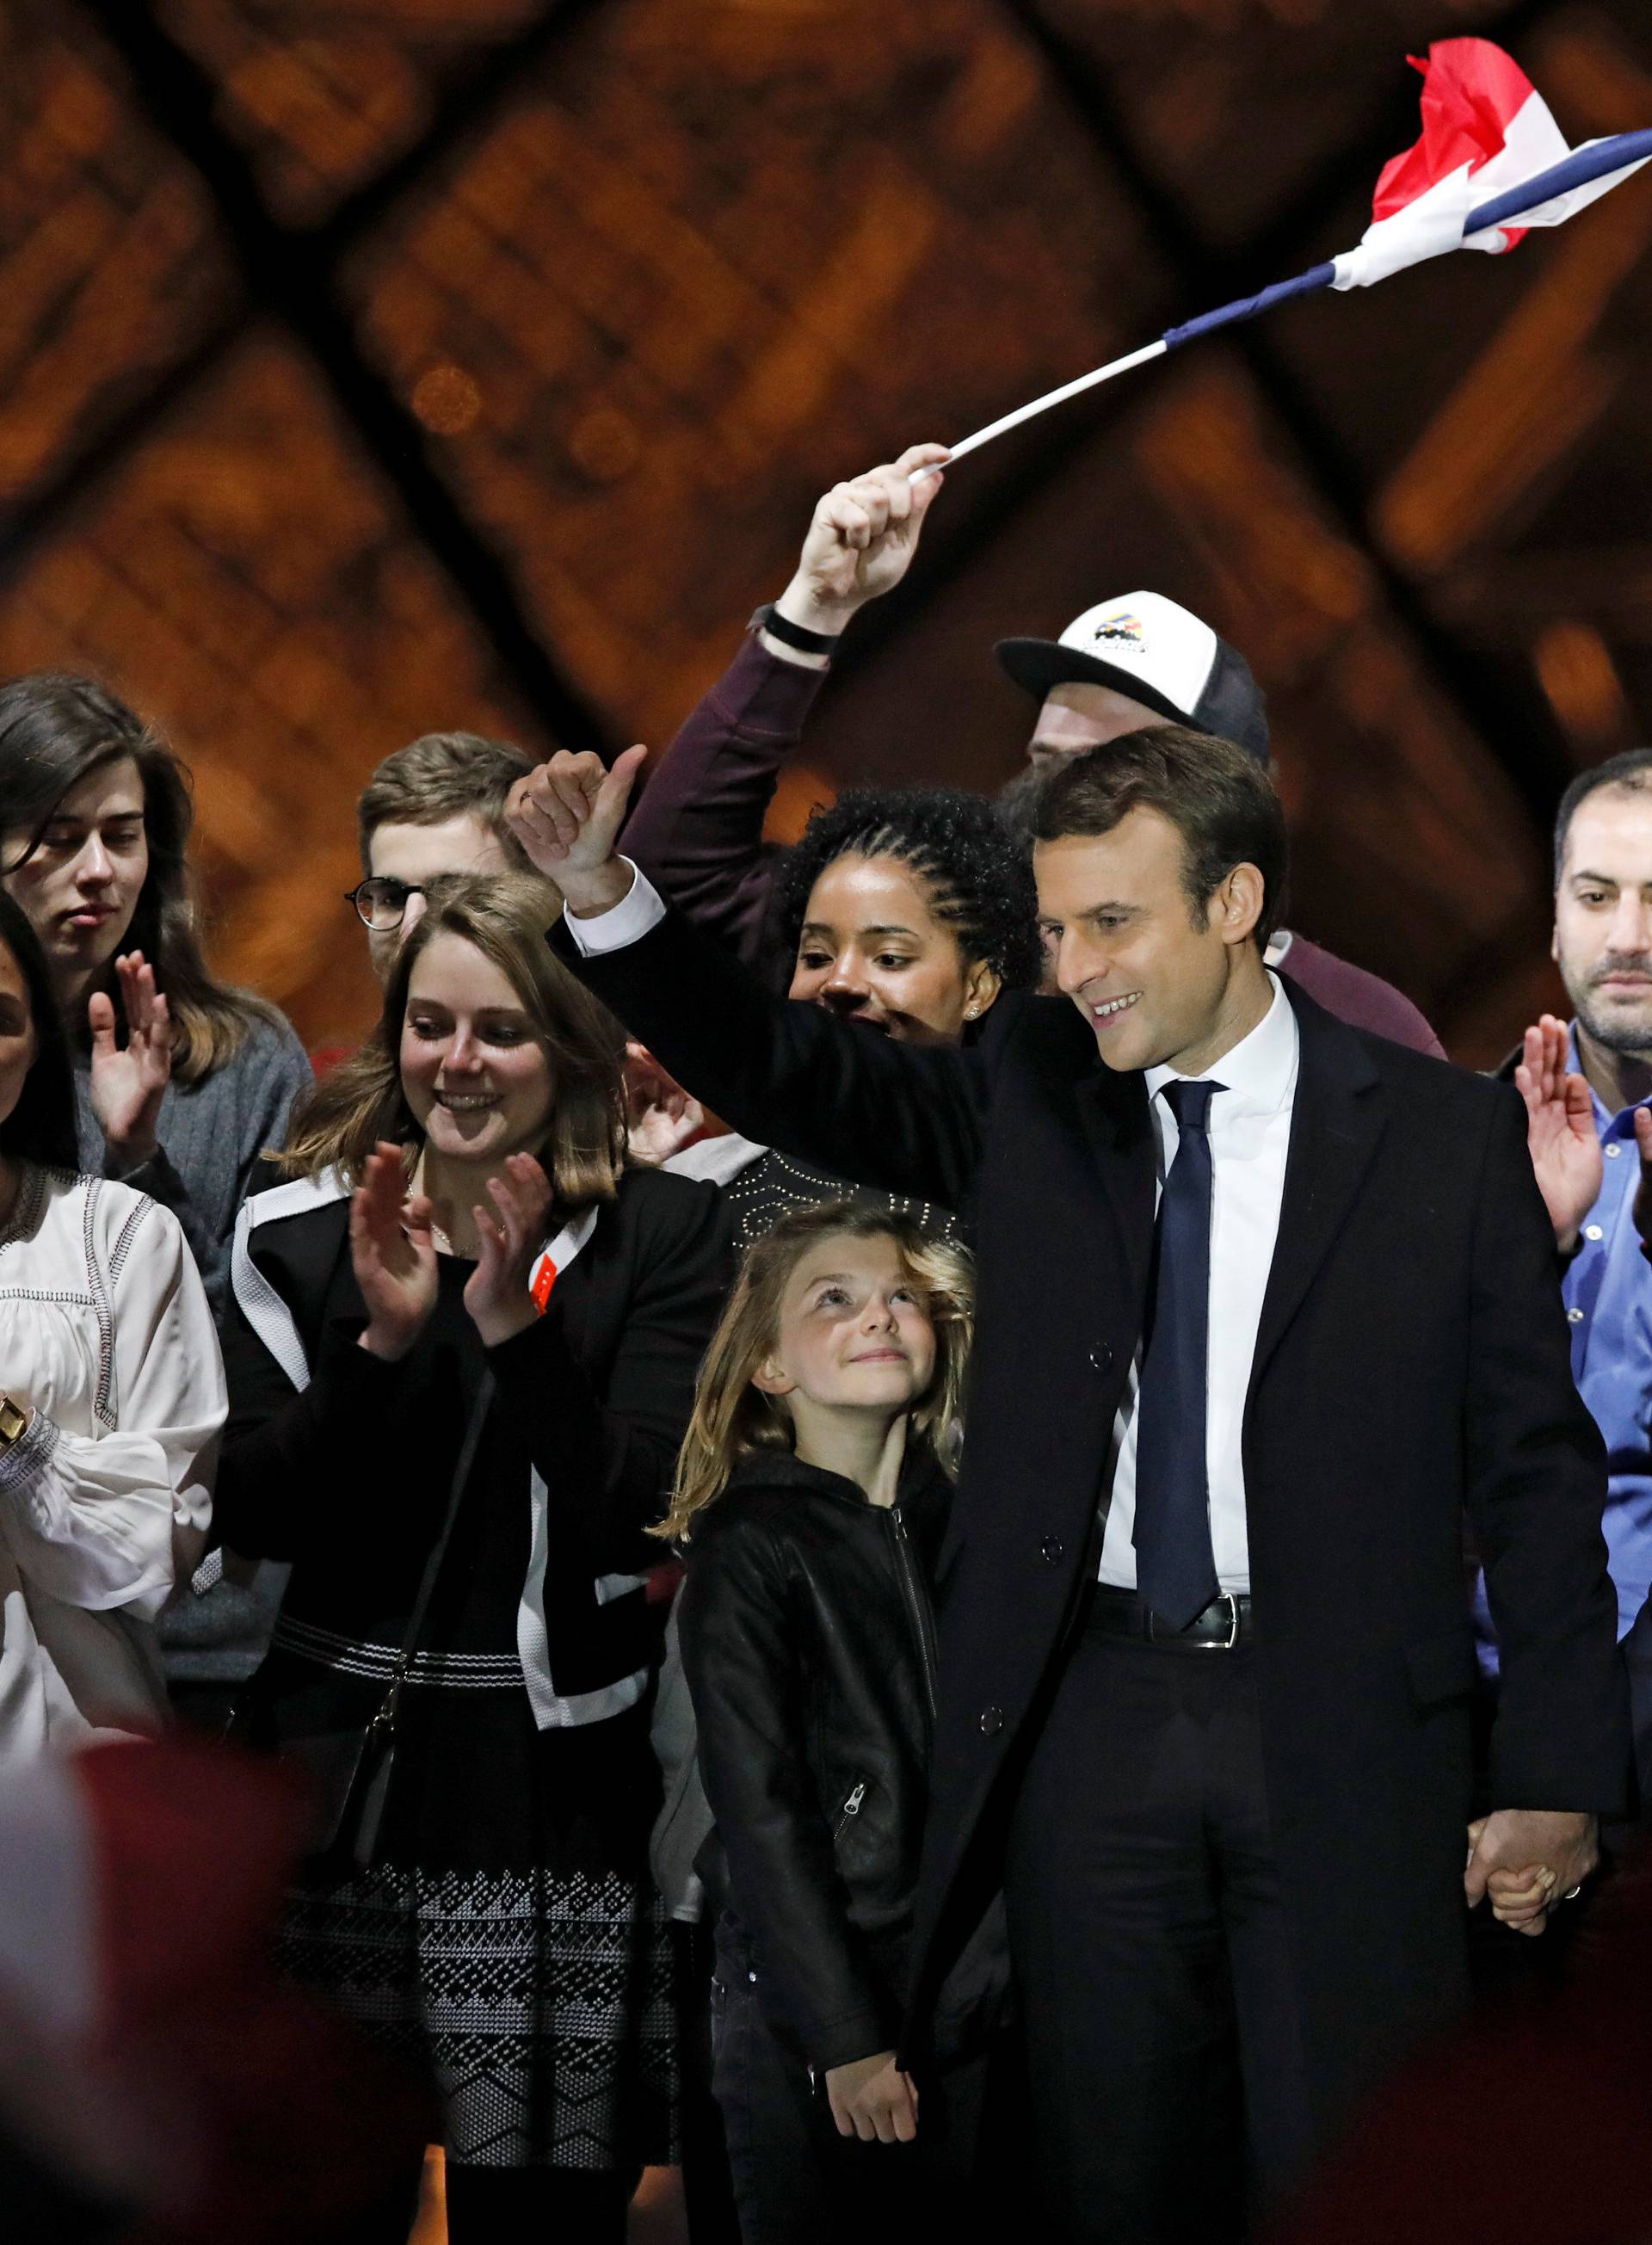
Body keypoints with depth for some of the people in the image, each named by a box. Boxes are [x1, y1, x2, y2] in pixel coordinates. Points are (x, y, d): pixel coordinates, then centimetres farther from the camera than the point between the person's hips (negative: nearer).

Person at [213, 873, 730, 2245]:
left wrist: (522, 1332, -20)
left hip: (558, 1785, -2)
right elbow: (257, 1517, 0)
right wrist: (380, 1341, -14)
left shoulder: (661, 1238, 1)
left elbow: (638, 1515, -8)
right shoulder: (299, 1234, 7)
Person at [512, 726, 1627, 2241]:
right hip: (1100, 1710, 3)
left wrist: (1559, 1782, -5)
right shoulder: (1035, 1092, 7)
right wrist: (604, 901, -20)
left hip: (1344, 1725, -2)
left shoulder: (1445, 1133, -1)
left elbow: (1536, 1466, 0)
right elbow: (792, 1075, -3)